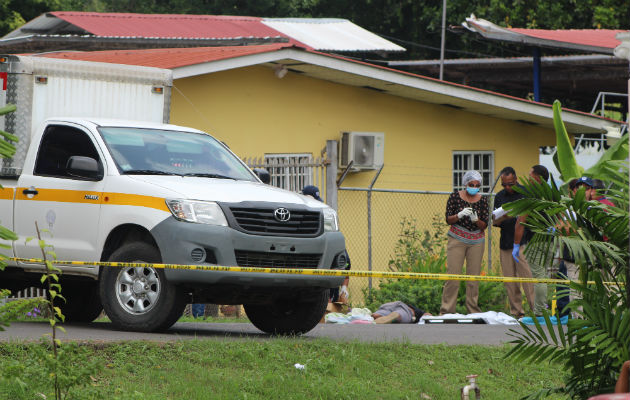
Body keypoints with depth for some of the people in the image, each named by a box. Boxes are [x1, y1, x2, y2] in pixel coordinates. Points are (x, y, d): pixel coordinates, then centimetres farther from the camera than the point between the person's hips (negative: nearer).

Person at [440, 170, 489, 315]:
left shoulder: (482, 200, 3)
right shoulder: (455, 197, -2)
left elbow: (484, 225, 2)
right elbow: (448, 220, -3)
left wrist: (476, 220, -19)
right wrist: (460, 215, -22)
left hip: (476, 241, 2)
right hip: (457, 239, -2)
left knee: (474, 275, -1)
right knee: (453, 274, -8)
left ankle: (473, 310, 5)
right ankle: (446, 310, -7)